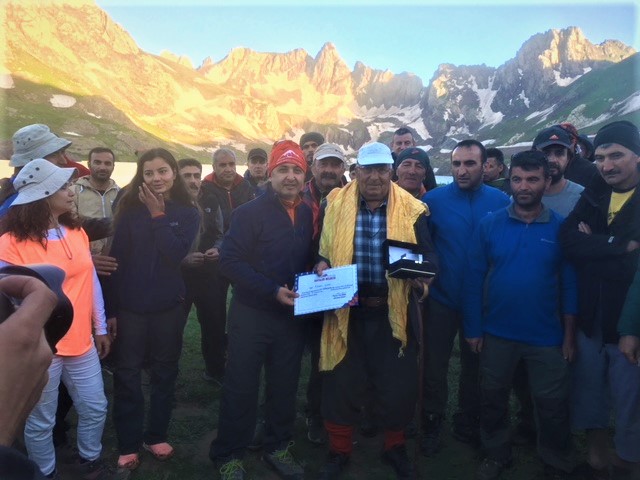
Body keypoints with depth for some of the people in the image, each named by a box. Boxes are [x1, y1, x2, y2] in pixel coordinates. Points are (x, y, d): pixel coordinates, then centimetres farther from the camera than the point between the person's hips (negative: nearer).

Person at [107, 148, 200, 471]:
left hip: (168, 304, 1)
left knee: (164, 371, 12)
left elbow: (176, 253, -16)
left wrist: (157, 215, -15)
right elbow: (117, 257, -4)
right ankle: (128, 444, 20)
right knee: (127, 373, 4)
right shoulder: (130, 209, -2)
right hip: (130, 303, -1)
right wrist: (110, 307, -6)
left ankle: (156, 435, 30)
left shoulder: (187, 213, -1)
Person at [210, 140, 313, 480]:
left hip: (292, 315, 5)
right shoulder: (250, 212, -11)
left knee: (285, 386, 15)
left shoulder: (308, 215, 6)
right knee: (241, 387, 7)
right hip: (252, 314, -5)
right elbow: (230, 261, -17)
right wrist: (273, 290, -22)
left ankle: (277, 448, 35)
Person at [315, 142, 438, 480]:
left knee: (399, 382, 11)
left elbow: (428, 253, 1)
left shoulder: (411, 209, -3)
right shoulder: (336, 203, 0)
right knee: (342, 381, 12)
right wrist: (321, 264, -13)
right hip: (346, 309, 1)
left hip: (393, 311, 0)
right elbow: (322, 248, 8)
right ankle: (339, 449, 35)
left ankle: (395, 447, 39)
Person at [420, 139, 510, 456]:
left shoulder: (501, 201, -4)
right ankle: (432, 426, 31)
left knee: (474, 366, 18)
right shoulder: (433, 200, -8)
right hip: (442, 298, -1)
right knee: (435, 365, 10)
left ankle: (467, 424, 39)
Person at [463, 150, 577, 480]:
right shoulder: (489, 225, -6)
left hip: (547, 337, 0)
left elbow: (570, 283, -3)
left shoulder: (562, 228, -6)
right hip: (497, 333, 1)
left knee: (552, 405, 13)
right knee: (493, 398, 17)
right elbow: (474, 278, -4)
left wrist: (569, 334, -3)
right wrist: (473, 328, -6)